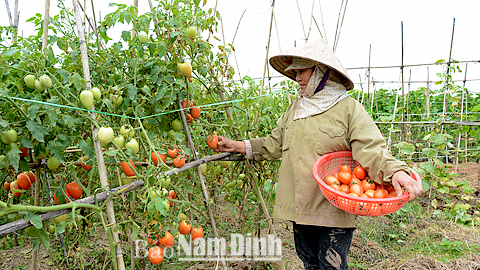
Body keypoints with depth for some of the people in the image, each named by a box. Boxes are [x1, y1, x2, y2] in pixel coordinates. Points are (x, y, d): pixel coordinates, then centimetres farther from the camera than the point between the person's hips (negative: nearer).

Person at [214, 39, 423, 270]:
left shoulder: (349, 108, -5)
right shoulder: (295, 109, 12)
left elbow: (371, 149, -14)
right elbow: (274, 144, 17)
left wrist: (396, 172, -33)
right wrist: (237, 146, 12)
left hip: (334, 208, -5)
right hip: (300, 207, 6)